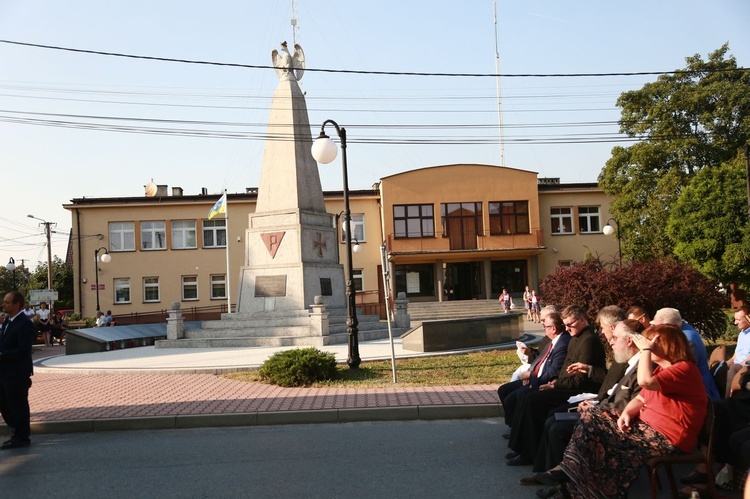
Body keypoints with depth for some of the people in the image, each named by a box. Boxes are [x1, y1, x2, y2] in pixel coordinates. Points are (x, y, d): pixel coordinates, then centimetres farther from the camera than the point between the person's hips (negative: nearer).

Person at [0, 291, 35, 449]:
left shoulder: (25, 324, -18)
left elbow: (23, 351, -24)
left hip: (17, 373, -9)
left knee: (18, 406, 2)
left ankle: (21, 437, 15)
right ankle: (17, 433, 31)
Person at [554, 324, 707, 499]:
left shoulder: (684, 368, -16)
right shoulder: (661, 369, 18)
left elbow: (645, 381, -31)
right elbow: (640, 399, 15)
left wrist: (646, 350, -20)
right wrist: (626, 413, -5)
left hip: (666, 438, -10)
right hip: (646, 424, 10)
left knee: (604, 439, -19)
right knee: (593, 417, -3)